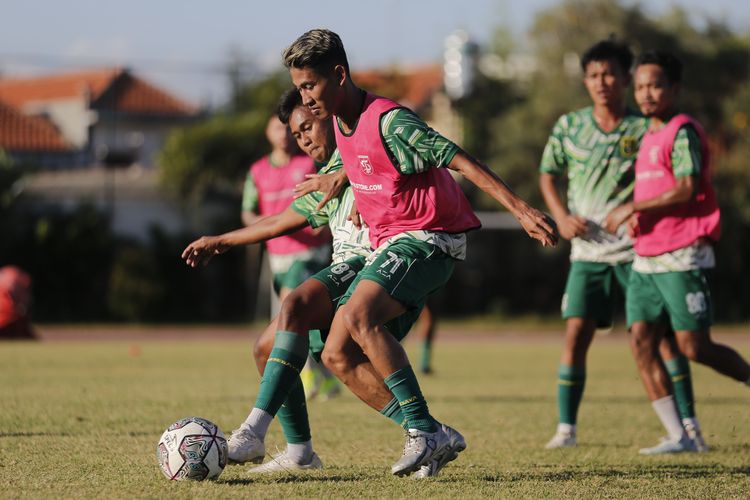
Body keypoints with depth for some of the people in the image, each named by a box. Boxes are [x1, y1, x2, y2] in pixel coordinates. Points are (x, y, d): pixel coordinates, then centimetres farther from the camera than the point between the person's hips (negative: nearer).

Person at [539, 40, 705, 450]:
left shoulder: (643, 129, 0)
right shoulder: (569, 125, 6)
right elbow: (547, 174, 14)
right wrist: (561, 216, -2)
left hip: (636, 247, -2)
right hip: (588, 250, 2)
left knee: (662, 332, -4)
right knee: (575, 333, -5)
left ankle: (689, 423, 2)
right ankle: (566, 427, 0)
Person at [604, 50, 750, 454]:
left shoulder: (683, 131, -9)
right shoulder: (648, 136, 18)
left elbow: (687, 189, -19)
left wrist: (633, 208, -15)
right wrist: (636, 219, 9)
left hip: (681, 258, -8)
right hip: (645, 259, 8)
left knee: (695, 347, -9)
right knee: (641, 342, -3)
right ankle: (678, 437, -1)